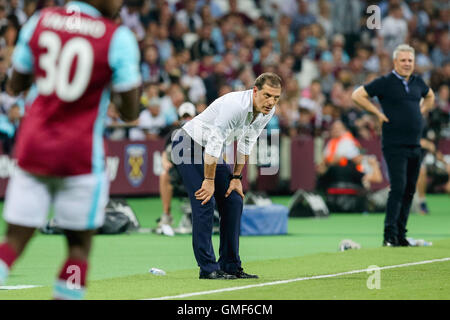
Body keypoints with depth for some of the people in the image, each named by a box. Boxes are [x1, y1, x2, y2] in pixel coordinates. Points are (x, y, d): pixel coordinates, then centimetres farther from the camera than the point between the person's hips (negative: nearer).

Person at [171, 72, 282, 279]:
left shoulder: (268, 112, -7)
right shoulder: (235, 106, -33)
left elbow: (246, 143, 6)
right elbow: (214, 143, -31)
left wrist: (236, 177, 5)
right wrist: (209, 180, -26)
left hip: (210, 151, 9)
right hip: (188, 146, -9)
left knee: (234, 202, 3)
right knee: (205, 202, -17)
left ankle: (231, 266, 8)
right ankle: (208, 268, -16)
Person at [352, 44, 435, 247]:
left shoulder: (417, 82, 13)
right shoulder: (385, 82, -5)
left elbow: (429, 96, 34)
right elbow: (357, 95, -7)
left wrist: (421, 113, 17)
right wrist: (378, 114, -9)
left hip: (415, 145, 7)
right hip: (395, 145, -6)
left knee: (409, 191, 8)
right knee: (398, 188, -15)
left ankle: (400, 235, 15)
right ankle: (390, 235, -15)